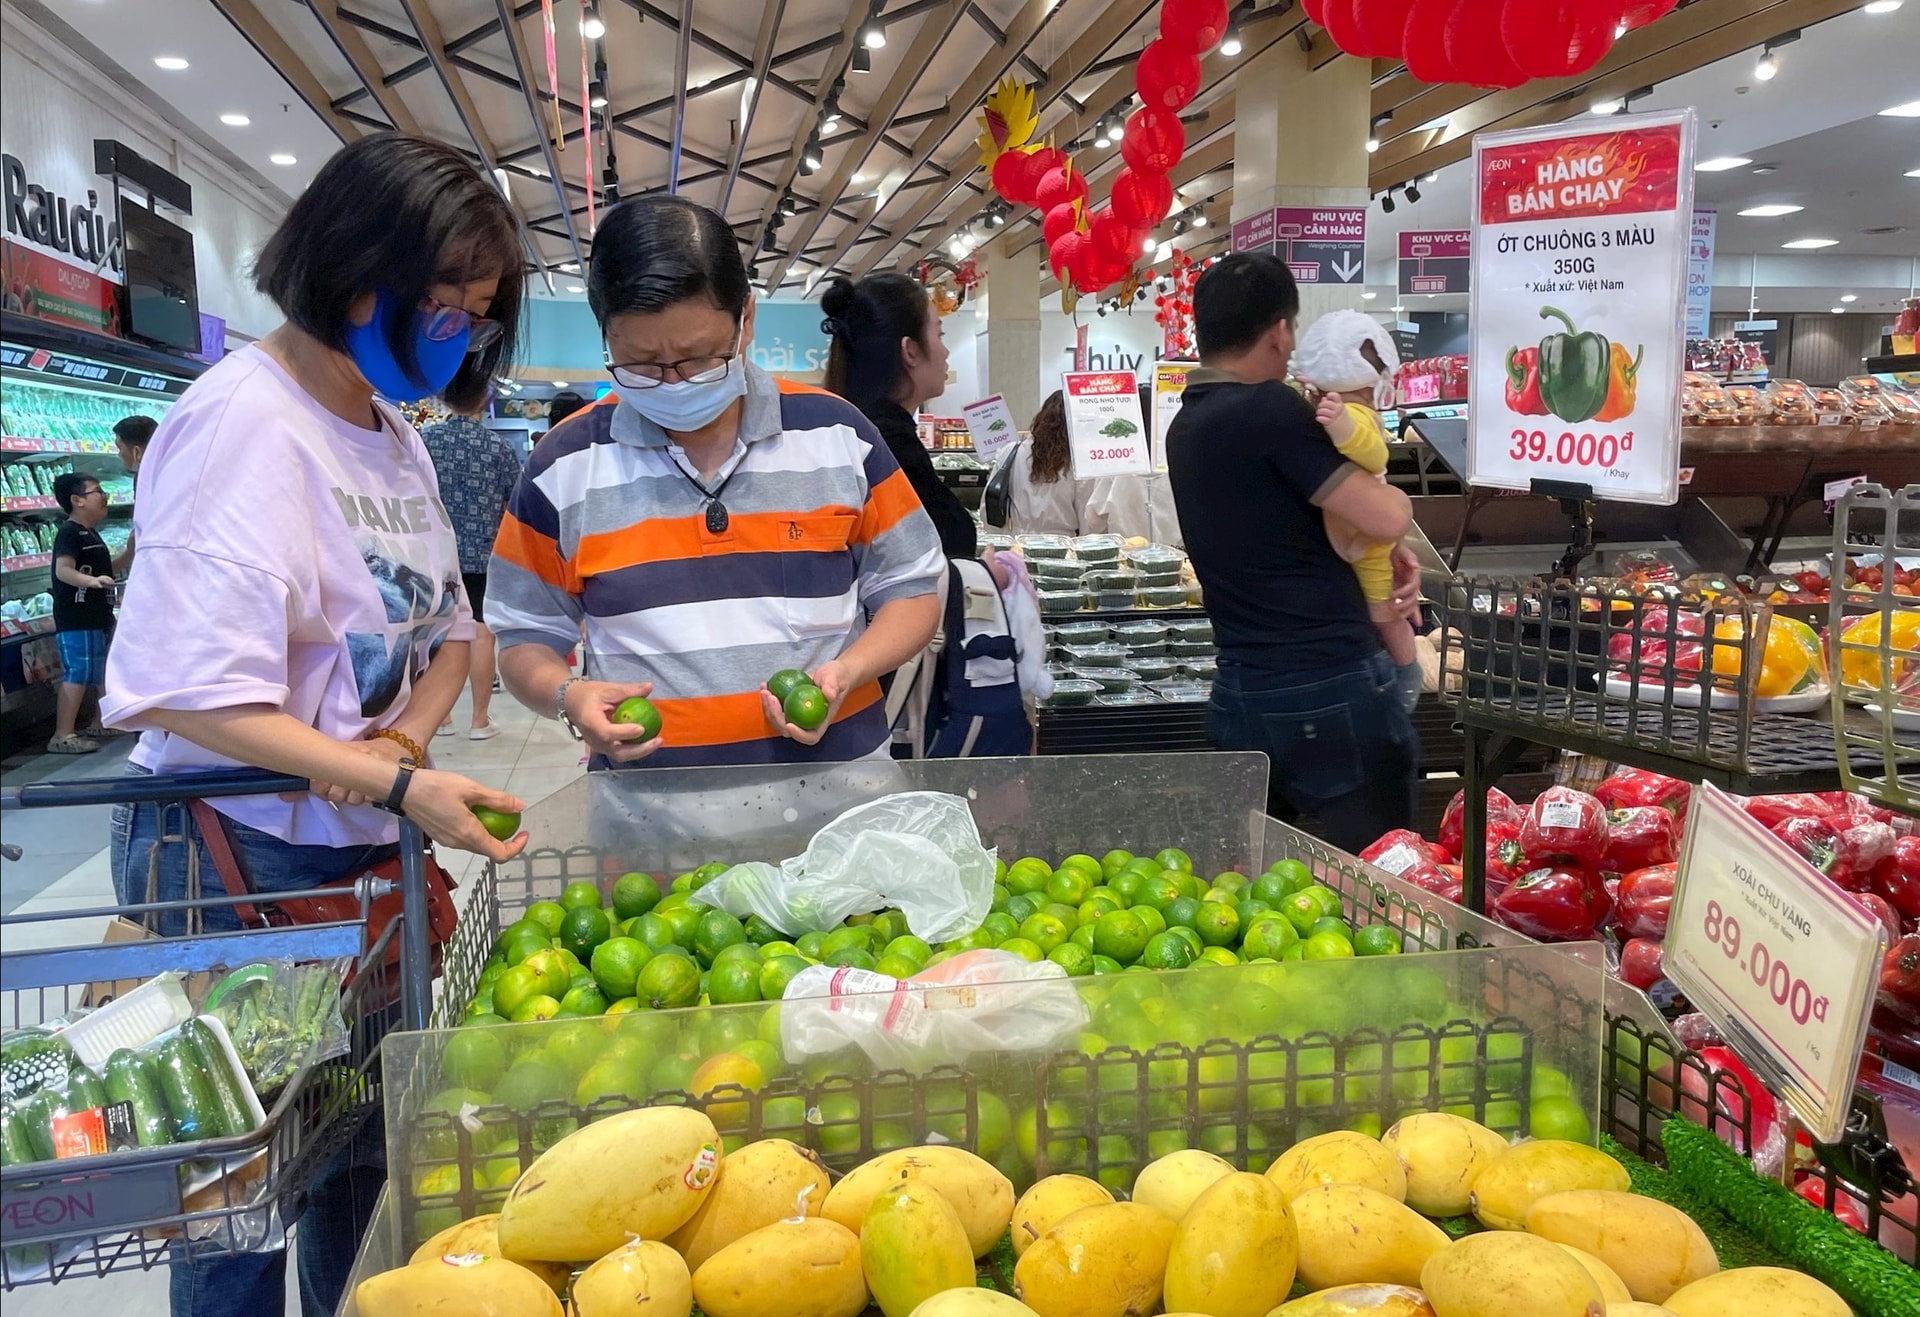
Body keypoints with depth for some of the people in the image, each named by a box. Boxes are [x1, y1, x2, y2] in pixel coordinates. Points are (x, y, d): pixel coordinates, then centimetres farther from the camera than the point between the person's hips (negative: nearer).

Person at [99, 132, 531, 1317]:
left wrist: (406, 740, -7)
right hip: (240, 857, -8)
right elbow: (188, 690, -25)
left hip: (364, 847, 8)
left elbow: (447, 628, 12)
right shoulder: (247, 420, -19)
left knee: (364, 1143, 20)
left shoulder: (394, 434, 8)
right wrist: (398, 786, -29)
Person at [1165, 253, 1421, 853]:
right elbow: (1385, 517, -15)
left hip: (1240, 694, 8)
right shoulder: (1269, 409, -15)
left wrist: (1388, 555, 6)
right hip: (1333, 692, -8)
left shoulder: (1185, 426, 12)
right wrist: (1396, 497, 8)